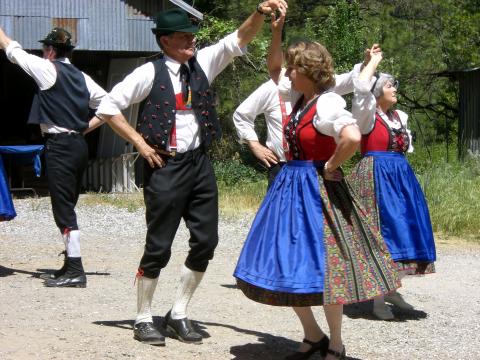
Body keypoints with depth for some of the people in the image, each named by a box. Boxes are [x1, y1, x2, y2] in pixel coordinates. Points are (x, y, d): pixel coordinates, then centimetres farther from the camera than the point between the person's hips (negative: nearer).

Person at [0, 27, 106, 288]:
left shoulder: (48, 69, -6)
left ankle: (75, 271, -9)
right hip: (79, 145, 8)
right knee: (67, 208, 14)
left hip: (59, 146, -8)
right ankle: (70, 265, 19)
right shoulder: (81, 77, 12)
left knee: (64, 209, -7)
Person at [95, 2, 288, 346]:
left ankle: (178, 315, 19)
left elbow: (239, 39, 0)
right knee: (159, 246, 0)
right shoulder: (150, 73, -7)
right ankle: (143, 319, 15)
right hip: (165, 166, -5)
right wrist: (140, 142, -7)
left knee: (206, 241, 5)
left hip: (199, 163, 6)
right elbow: (108, 106, -4)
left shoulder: (203, 63, 7)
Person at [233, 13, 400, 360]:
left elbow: (352, 138, -32)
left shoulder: (327, 103, -17)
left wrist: (330, 167, -19)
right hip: (290, 185, 9)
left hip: (317, 189, -8)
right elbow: (273, 68, 21)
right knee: (287, 265, 9)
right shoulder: (299, 97, 8)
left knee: (321, 267, -2)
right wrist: (277, 31, 8)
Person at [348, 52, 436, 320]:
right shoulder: (368, 114, -4)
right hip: (376, 176, -7)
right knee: (379, 228, -8)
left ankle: (391, 290, 19)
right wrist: (374, 61, -10)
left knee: (400, 228, 7)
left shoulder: (400, 116, 16)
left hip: (401, 177, 7)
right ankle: (378, 299, -3)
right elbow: (361, 88, -22)